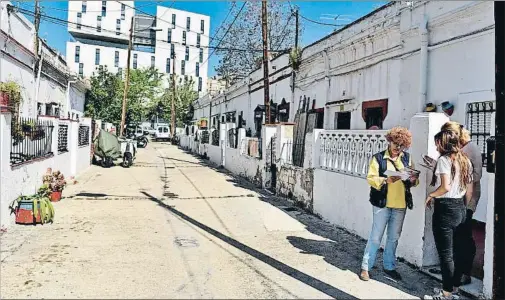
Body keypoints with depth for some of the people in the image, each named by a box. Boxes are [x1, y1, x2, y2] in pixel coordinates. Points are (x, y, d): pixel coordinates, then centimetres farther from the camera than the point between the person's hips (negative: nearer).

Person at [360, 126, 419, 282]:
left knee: (394, 238, 15)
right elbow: (370, 178, -12)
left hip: (400, 205, 5)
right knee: (376, 237, 1)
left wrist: (413, 180, -9)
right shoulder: (378, 158, -5)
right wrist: (386, 180, -28)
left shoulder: (407, 158, 9)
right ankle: (366, 267, 13)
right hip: (382, 203, -4)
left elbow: (412, 179, 14)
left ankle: (389, 266, 30)